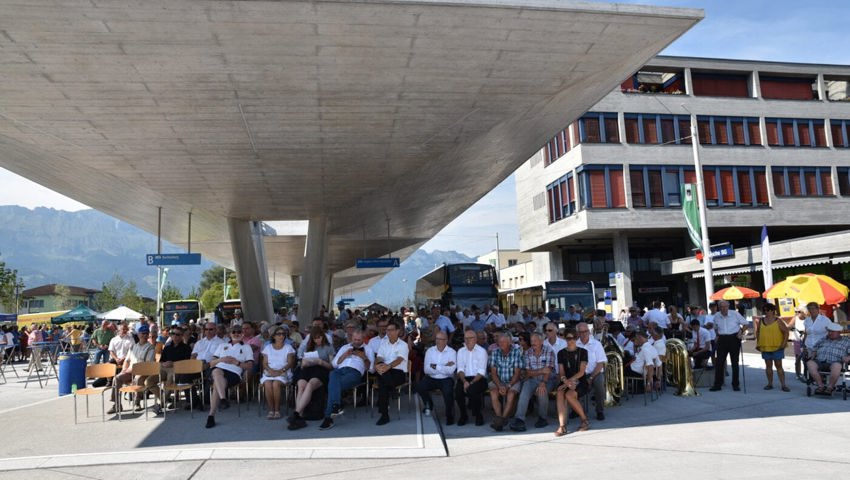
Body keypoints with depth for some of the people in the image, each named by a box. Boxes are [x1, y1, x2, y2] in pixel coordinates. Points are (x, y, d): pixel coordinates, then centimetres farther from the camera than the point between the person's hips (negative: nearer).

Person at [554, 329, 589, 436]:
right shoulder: (561, 353, 12)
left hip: (580, 382, -2)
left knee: (569, 395, -33)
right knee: (559, 393, -32)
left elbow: (581, 372, -4)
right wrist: (566, 381, -18)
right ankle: (562, 426, -40)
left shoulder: (582, 352, 5)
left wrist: (570, 381, -18)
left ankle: (584, 420, -10)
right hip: (566, 382, 2)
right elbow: (561, 372, 4)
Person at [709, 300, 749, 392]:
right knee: (719, 362, -1)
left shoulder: (735, 314, -5)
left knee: (734, 362, 5)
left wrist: (741, 332, -11)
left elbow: (745, 324, 2)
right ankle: (717, 384, 4)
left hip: (734, 338, -2)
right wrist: (718, 336, 8)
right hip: (722, 339, 3)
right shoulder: (716, 316, 5)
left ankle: (735, 384, 14)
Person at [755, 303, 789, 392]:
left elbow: (786, 332, -6)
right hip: (765, 348, 4)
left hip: (777, 347, -4)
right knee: (768, 366, 10)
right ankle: (770, 384, 18)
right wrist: (758, 343, 9)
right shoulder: (761, 321, 8)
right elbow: (758, 332, 16)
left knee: (779, 366, -2)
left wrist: (784, 343, -13)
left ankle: (783, 385, 1)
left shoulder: (778, 321, -5)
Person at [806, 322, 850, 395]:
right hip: (819, 362, 3)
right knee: (810, 363, -30)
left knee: (837, 365, -40)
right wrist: (812, 355, 7)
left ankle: (830, 387, -25)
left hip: (835, 363, -3)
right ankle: (821, 386, -26)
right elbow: (814, 350, 29)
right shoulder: (822, 340, 27)